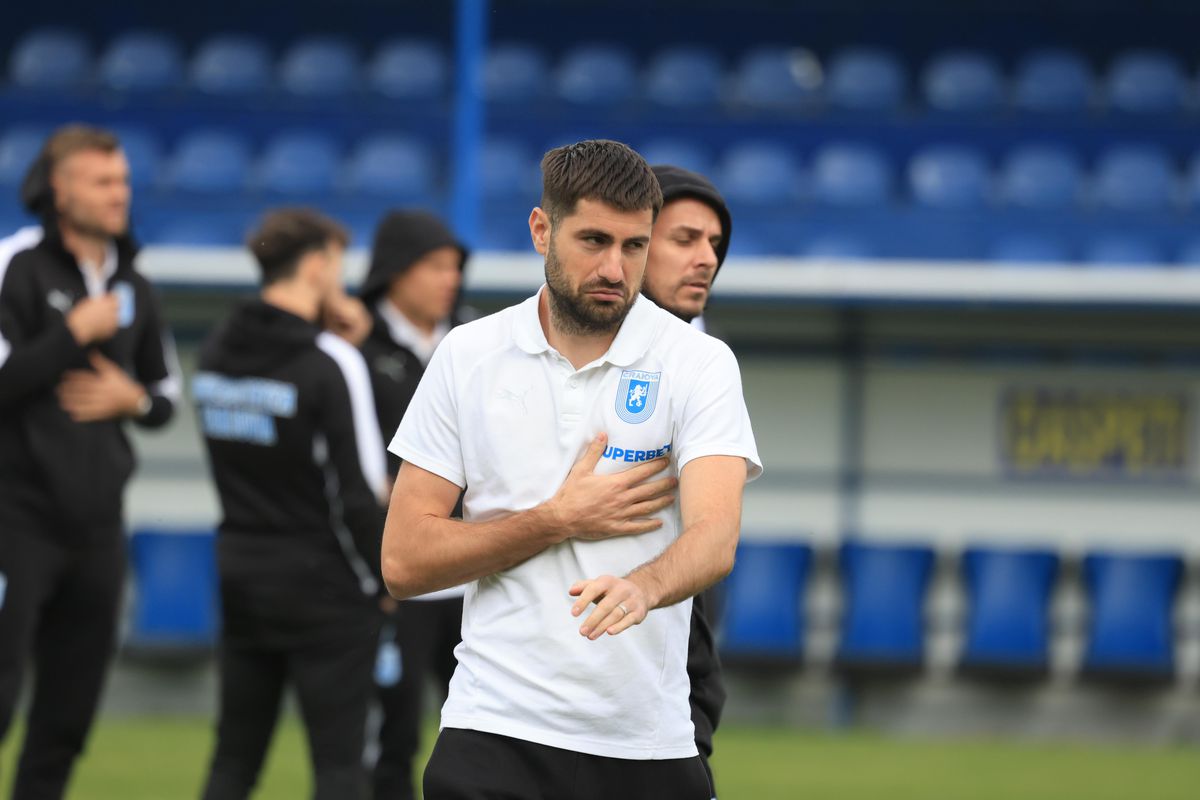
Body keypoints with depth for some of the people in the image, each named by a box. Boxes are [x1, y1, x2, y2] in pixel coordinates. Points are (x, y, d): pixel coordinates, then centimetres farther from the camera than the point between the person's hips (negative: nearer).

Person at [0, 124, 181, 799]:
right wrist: (75, 335, -15)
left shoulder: (132, 288, 13)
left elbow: (168, 392, 21)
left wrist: (133, 399, 0)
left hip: (96, 518, 7)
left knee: (69, 716, 9)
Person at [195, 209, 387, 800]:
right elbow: (359, 490, -16)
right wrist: (380, 577, -4)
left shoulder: (215, 353, 5)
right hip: (321, 584, -6)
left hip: (239, 569, 6)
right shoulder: (331, 362, -15)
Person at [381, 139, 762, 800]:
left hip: (649, 744, 0)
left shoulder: (698, 362, -2)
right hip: (496, 737, 0)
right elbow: (404, 560, 0)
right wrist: (561, 520, -9)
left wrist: (640, 587, -40)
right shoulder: (468, 356, 3)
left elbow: (715, 537, -18)